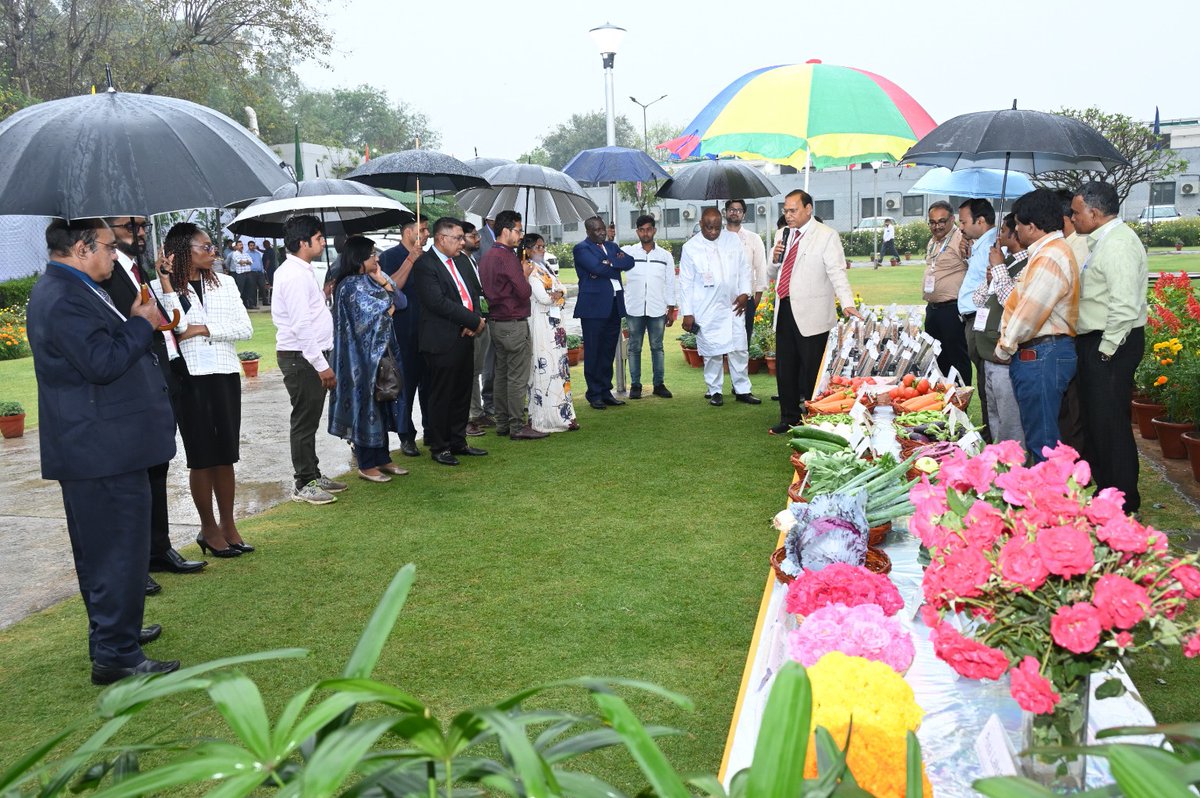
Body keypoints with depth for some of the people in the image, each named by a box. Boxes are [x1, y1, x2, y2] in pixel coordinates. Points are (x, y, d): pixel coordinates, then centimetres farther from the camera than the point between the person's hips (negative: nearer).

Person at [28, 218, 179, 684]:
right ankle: (116, 656, 3)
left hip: (92, 448, 12)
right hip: (104, 450, -12)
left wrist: (132, 322, 7)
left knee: (99, 549, 21)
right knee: (118, 549, -5)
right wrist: (141, 324, -14)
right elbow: (103, 364, -25)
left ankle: (113, 631, 36)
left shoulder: (64, 291, 15)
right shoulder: (65, 299, -20)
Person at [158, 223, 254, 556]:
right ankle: (209, 529, 17)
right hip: (190, 378, -3)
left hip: (225, 376, 4)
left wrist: (203, 329, -10)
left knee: (226, 454, 9)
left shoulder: (225, 283, 7)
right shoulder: (167, 288, -3)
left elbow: (245, 328, 0)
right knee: (201, 457, 4)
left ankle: (228, 525, 20)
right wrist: (167, 283, -17)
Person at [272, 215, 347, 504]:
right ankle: (304, 485, 6)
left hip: (311, 355, 10)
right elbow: (301, 325, -22)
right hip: (301, 358, -10)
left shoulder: (301, 271, 15)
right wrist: (321, 364, -21)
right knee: (305, 421, -2)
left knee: (310, 420, 17)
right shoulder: (294, 276, -17)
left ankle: (313, 475, 27)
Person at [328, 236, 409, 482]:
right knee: (365, 405, -1)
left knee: (381, 405, 12)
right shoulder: (350, 285, -15)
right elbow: (381, 314, -19)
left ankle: (382, 458, 21)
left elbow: (401, 302, 5)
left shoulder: (371, 281, 11)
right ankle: (367, 465, 8)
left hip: (380, 353, 9)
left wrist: (383, 281, -4)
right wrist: (388, 307, 1)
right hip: (362, 355, -8)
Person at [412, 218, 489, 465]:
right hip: (443, 342, -8)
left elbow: (472, 294, 15)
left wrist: (476, 320, -6)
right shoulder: (425, 265, -13)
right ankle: (438, 447, 13)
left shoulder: (458, 261, 15)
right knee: (441, 396, 2)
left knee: (462, 394, 15)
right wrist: (474, 321, -16)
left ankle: (458, 442, 26)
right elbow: (439, 303, -21)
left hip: (465, 338, 8)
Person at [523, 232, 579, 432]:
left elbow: (562, 289, 13)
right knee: (547, 367, -7)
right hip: (541, 324, -9)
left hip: (554, 323, 9)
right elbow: (542, 297, -18)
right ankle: (548, 416, -3)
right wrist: (557, 296, 1)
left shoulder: (545, 268, 18)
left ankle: (562, 414, 13)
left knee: (559, 366, 8)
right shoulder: (531, 270, -9)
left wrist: (557, 293, -10)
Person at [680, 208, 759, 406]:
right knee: (712, 351, 1)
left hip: (732, 306, 3)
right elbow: (685, 283, -3)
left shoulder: (733, 240, 5)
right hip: (706, 310, -3)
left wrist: (745, 293, -2)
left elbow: (744, 269, 12)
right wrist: (687, 313, -6)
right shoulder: (690, 248, -4)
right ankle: (714, 391, 15)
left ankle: (742, 390, 15)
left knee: (740, 349, 4)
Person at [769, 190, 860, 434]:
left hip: (811, 315, -7)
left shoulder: (826, 235, -6)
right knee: (785, 369, 13)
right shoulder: (785, 235, 15)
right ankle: (789, 418, 26)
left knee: (812, 371, 1)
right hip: (784, 311, 7)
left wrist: (847, 303, -31)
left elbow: (837, 272, -17)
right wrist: (776, 259, 2)